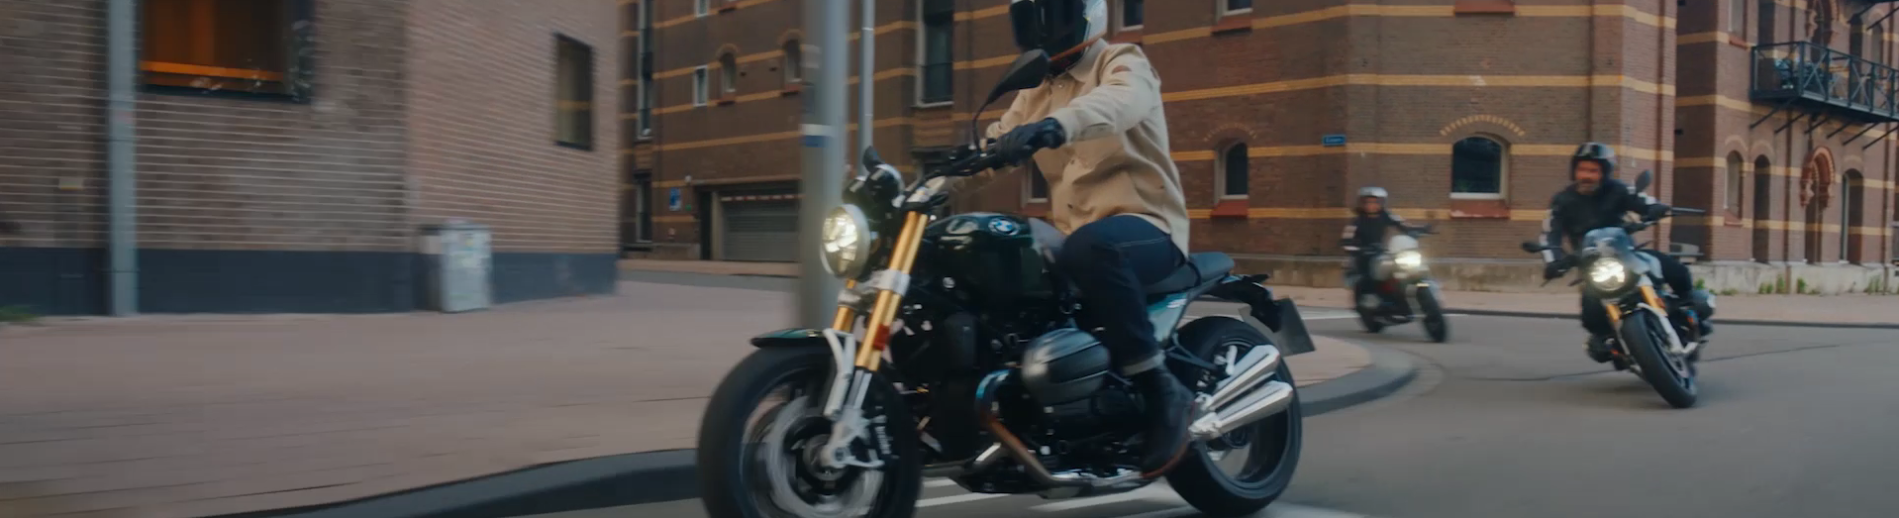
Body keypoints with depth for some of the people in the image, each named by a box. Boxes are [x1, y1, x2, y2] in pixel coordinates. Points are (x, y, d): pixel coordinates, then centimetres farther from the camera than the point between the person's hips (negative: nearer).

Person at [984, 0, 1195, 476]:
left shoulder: (1124, 64, -3)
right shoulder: (1034, 92, 21)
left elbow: (1119, 102, -29)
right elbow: (997, 143, 8)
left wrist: (1055, 126, -50)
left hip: (1145, 226, -7)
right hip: (1073, 235, 8)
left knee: (1091, 248, -40)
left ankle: (1162, 392, -29)